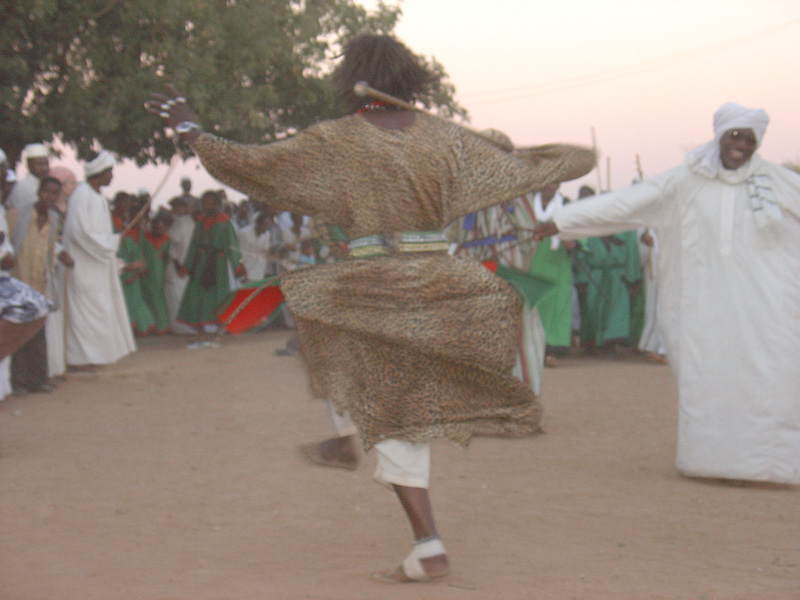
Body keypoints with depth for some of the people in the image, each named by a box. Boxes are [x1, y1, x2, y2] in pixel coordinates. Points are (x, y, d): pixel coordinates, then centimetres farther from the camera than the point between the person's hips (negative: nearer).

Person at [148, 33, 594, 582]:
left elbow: (251, 164, -4)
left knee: (396, 422, 3)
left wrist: (191, 130, 10)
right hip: (438, 286, 3)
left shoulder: (337, 141, -5)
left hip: (375, 294, -3)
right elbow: (516, 169, 14)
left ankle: (429, 548, 0)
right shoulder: (442, 136, 5)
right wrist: (576, 161, 32)